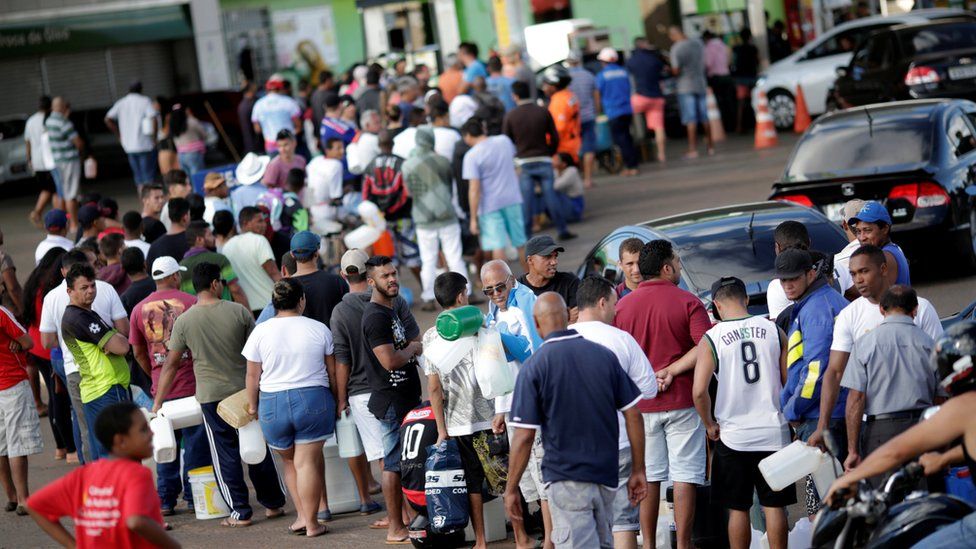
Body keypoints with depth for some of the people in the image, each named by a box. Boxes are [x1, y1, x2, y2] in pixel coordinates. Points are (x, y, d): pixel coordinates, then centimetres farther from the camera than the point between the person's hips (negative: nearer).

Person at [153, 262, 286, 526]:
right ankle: (273, 504, 23)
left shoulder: (184, 321, -6)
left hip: (211, 395, -1)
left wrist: (157, 402, 3)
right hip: (246, 391, 1)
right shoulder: (238, 311, -6)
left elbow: (171, 365, -3)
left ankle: (240, 512, 7)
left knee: (226, 454, 6)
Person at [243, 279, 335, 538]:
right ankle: (311, 522, 2)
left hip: (273, 404, 1)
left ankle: (302, 515, 14)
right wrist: (338, 400, 19)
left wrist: (252, 405, 15)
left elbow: (253, 375, 2)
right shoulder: (319, 329, -1)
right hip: (313, 400, -1)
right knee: (308, 461, 0)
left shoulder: (261, 331, -2)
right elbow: (332, 371, 6)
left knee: (290, 461, 18)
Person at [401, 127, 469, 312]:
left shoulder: (408, 165, -7)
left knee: (428, 261, 7)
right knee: (455, 258, 6)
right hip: (447, 217, 0)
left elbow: (409, 191, 2)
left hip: (424, 221, 0)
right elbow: (451, 186, 7)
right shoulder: (442, 161, -4)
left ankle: (429, 299, 7)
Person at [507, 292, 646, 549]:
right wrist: (638, 471, 10)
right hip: (606, 475, 5)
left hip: (566, 477, -5)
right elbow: (633, 414, 3)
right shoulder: (605, 355, 2)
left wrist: (511, 489, -3)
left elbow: (524, 436, -12)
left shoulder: (534, 366, -10)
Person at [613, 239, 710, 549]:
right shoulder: (688, 302, -7)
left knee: (648, 477, 9)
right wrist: (671, 371, -11)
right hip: (682, 400, -3)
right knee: (685, 475, 2)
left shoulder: (622, 306, 3)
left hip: (640, 404, 3)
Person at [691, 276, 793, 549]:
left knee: (738, 508, 8)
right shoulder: (773, 330, 0)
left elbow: (699, 391, -15)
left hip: (733, 435, -2)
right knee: (774, 506, 7)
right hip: (774, 432, 2)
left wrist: (710, 425, 1)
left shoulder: (711, 339, -7)